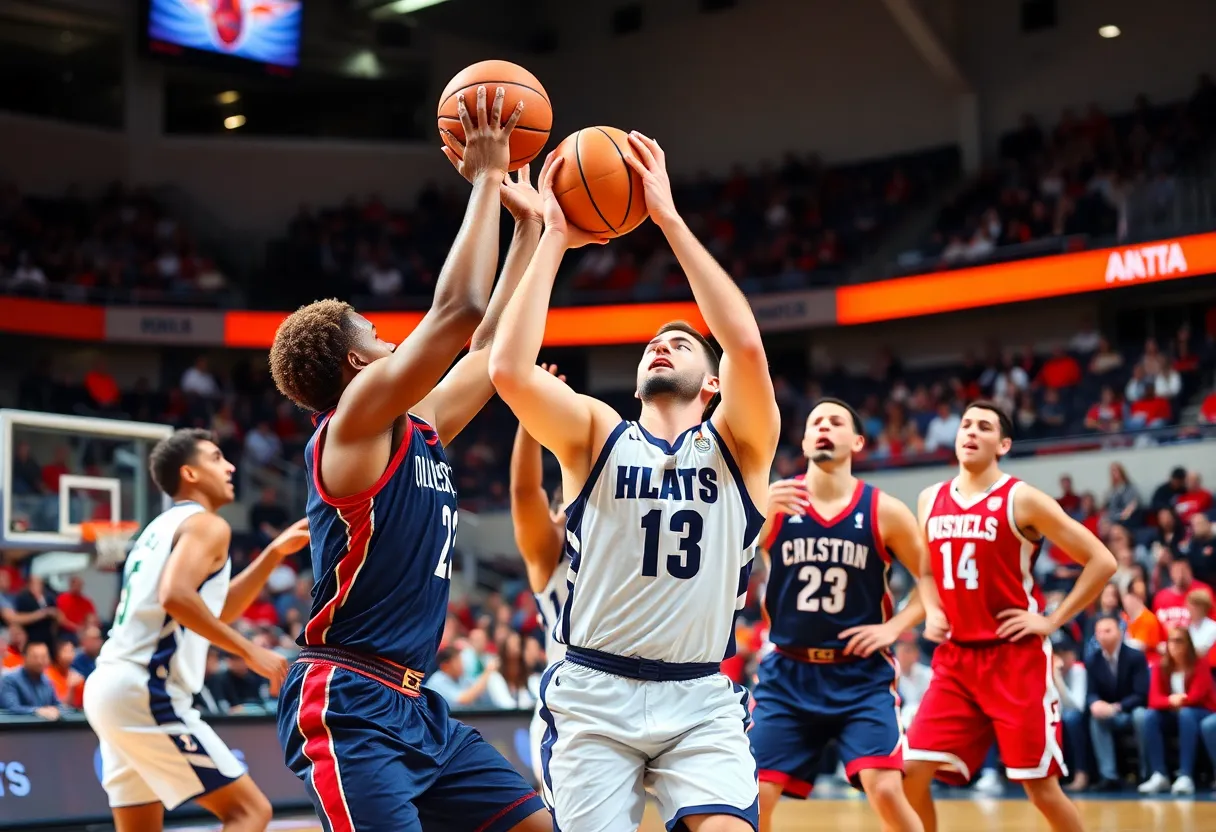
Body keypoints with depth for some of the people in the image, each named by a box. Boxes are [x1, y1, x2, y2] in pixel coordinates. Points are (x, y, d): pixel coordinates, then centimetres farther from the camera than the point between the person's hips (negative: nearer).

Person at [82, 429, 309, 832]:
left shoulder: (163, 527, 24)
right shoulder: (205, 523, -6)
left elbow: (214, 612, 31)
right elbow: (176, 597, -24)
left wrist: (274, 553, 25)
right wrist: (250, 650, -19)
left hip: (111, 685, 10)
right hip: (147, 691, -10)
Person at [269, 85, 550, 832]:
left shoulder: (421, 431, 16)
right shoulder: (355, 419, -8)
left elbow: (492, 343, 22)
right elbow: (457, 310, -16)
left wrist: (531, 224, 21)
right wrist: (485, 180, -8)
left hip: (415, 704, 9)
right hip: (348, 705, -9)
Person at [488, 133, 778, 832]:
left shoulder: (738, 445, 5)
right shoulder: (597, 433, 7)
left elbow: (747, 344, -15)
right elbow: (511, 370, -13)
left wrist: (669, 217, -12)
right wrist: (554, 237, -8)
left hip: (703, 701, -1)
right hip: (595, 695, 1)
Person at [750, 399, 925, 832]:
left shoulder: (885, 511, -2)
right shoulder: (772, 500, -2)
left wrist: (894, 626, -8)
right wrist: (761, 511, -30)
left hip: (863, 675, -1)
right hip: (788, 674, 1)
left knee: (886, 791, -16)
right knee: (754, 794, -4)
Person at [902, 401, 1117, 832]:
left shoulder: (1022, 500, -8)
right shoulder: (931, 500, 8)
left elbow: (1102, 560, -8)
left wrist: (1052, 620, -10)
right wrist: (932, 612, 5)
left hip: (1017, 659, -5)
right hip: (955, 659, 5)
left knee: (1040, 784, -1)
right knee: (912, 771, -4)